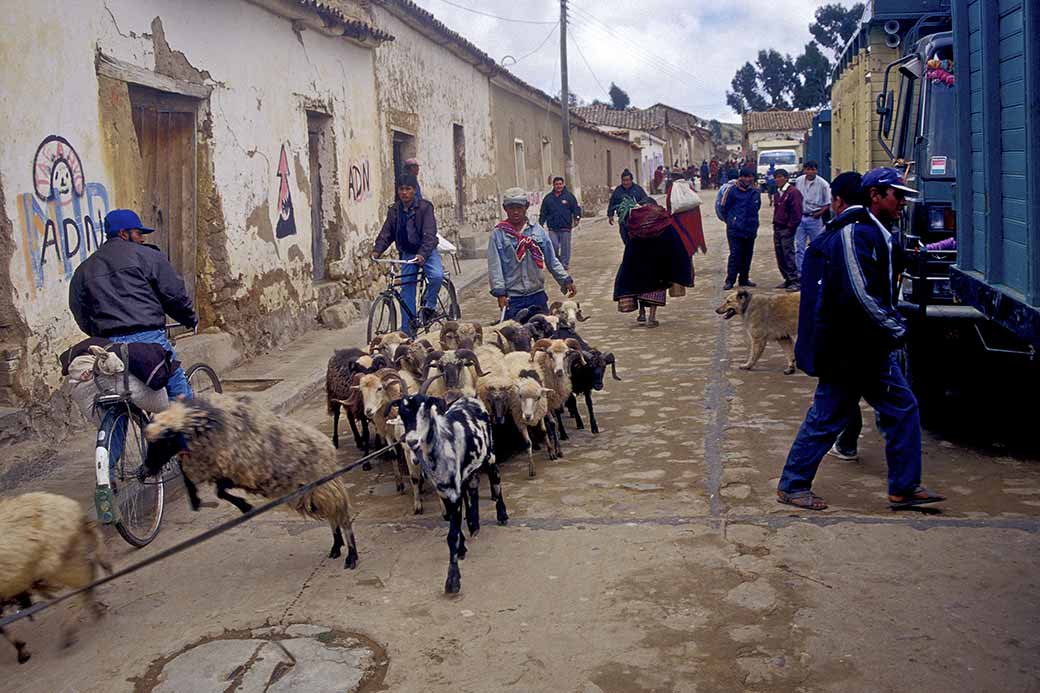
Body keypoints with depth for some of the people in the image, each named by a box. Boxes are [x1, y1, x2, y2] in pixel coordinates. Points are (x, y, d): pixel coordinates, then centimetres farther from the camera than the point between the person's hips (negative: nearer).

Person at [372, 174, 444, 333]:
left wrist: (423, 254, -36)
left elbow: (429, 234, -21)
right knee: (406, 290, 1)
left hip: (426, 251, -4)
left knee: (437, 275, -31)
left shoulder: (424, 207, -12)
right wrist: (377, 251, -14)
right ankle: (407, 331, 8)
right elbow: (386, 233, 4)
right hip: (407, 253, 4)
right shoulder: (394, 210, 1)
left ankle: (429, 305, -4)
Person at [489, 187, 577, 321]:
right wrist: (500, 293, -13)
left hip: (537, 295, 3)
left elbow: (552, 260, 10)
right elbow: (494, 266, -5)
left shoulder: (537, 231, 7)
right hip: (512, 298, -3)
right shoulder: (498, 234, -2)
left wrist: (566, 280, 2)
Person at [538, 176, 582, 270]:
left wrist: (577, 218, -13)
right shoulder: (548, 198, 8)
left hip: (565, 228, -1)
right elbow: (543, 213, 13)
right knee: (554, 246, -6)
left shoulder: (569, 196, 3)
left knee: (565, 246, 2)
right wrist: (541, 224, 7)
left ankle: (565, 263, 14)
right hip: (552, 228, 1)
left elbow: (576, 208, 4)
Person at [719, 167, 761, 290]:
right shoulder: (733, 190, -6)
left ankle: (744, 278, 21)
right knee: (735, 254, -7)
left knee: (747, 255, 10)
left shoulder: (755, 191, 6)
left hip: (750, 229, 5)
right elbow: (724, 207, 0)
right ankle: (730, 280, -2)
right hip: (735, 229, -5)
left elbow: (756, 207, 14)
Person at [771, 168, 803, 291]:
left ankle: (794, 281, -6)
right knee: (780, 255, 9)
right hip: (777, 229, 9)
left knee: (788, 254, -10)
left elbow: (796, 212, -14)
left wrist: (790, 227, -16)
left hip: (787, 229, -9)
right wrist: (775, 224, 16)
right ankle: (787, 279, 18)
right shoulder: (778, 192, 17)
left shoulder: (793, 192, -10)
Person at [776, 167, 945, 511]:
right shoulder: (855, 234, -19)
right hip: (848, 349, -10)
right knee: (826, 418, 0)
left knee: (903, 409, 11)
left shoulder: (876, 234, 15)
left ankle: (905, 488, 21)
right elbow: (860, 295, -26)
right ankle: (792, 486, 14)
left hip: (869, 348, 10)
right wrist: (896, 330, -17)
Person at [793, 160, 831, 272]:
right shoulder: (798, 181, 0)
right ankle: (800, 272, 10)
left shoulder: (823, 184, -9)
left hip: (814, 218, -3)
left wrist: (819, 213, -14)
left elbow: (828, 204, -4)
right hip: (800, 217, 3)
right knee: (799, 247, 3)